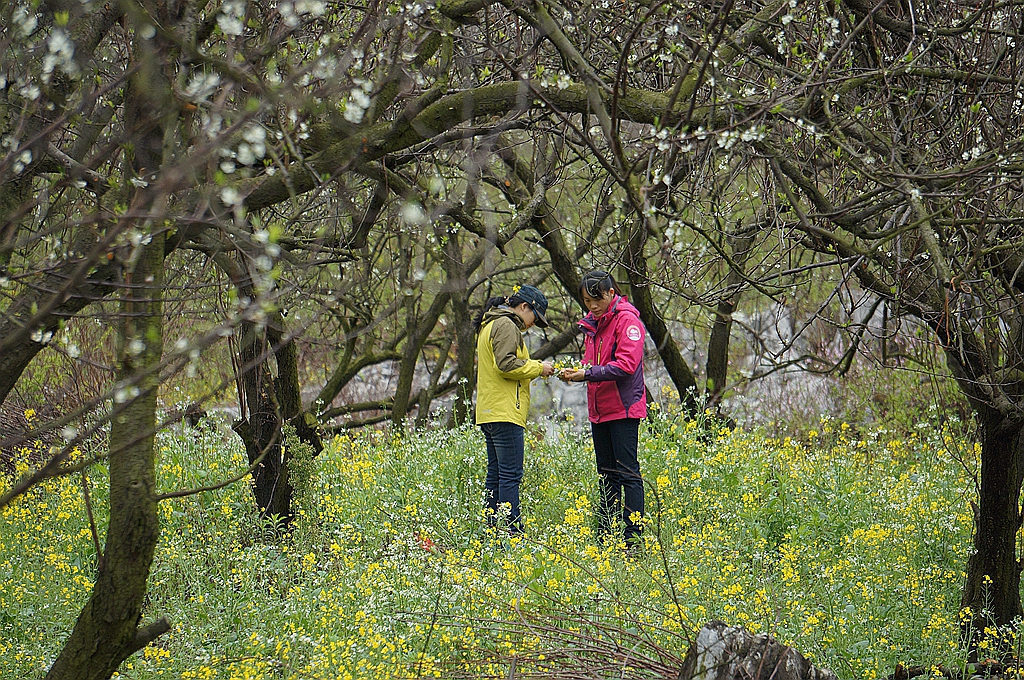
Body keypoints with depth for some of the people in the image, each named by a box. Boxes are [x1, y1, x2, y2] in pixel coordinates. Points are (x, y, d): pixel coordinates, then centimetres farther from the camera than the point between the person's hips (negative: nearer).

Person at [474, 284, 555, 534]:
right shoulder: (506, 326, -9)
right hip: (505, 413, -11)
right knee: (510, 475, -11)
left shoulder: (489, 325, 23)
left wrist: (533, 366, 15)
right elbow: (506, 364, -20)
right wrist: (537, 368, -8)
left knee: (495, 474, 9)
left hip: (489, 411, 11)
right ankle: (512, 532, -14)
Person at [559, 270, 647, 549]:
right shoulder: (592, 323, 16)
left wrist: (588, 374, -23)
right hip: (599, 410, 9)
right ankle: (606, 537, 15)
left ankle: (633, 538, -8)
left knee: (627, 473, -8)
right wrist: (575, 373, 2)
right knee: (606, 475, 11)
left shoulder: (626, 320, -11)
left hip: (623, 410, -9)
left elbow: (627, 364, -20)